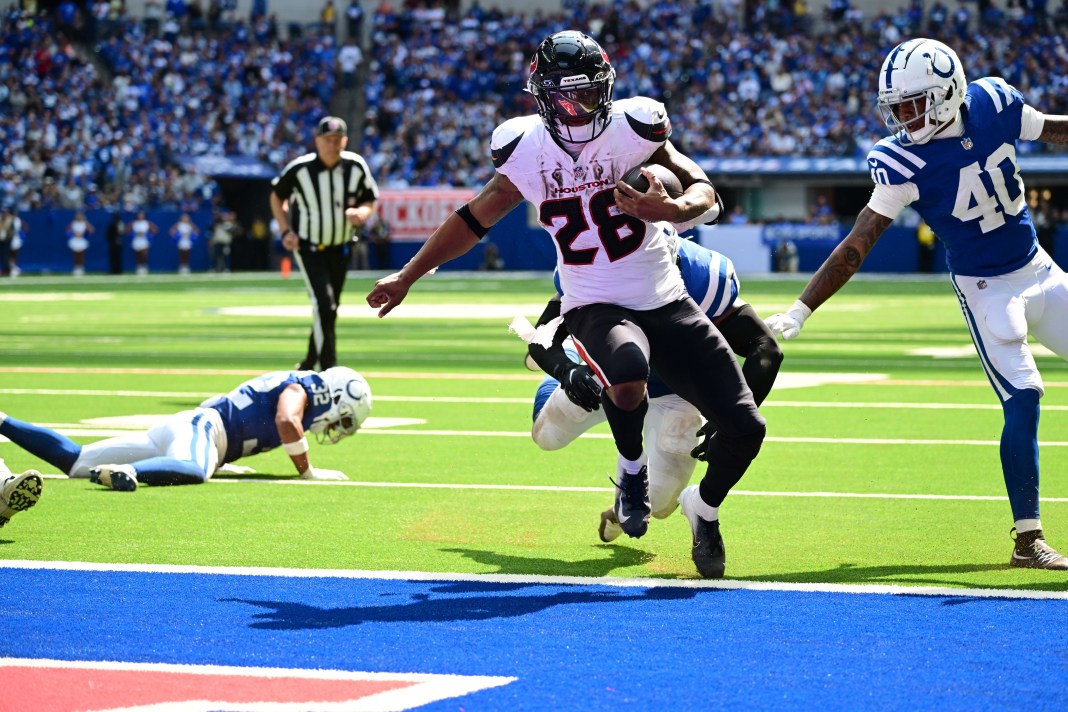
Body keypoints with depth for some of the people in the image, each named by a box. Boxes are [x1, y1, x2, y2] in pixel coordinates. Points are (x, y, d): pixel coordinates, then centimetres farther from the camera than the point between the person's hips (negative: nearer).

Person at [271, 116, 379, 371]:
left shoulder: (356, 167, -10)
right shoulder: (300, 169, -16)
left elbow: (370, 200, 4)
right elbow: (277, 196, 1)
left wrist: (360, 213, -19)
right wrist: (286, 231, -10)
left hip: (340, 248, 4)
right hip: (309, 247, -4)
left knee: (328, 311, 14)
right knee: (324, 305, -20)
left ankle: (309, 365, 33)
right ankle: (329, 369, -19)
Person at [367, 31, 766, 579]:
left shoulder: (632, 128, -7)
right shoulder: (525, 150, -3)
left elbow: (705, 194, -3)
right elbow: (474, 219, 12)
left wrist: (672, 209, -27)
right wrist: (407, 277, 16)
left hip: (667, 304, 1)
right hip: (596, 307, -1)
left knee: (744, 428, -6)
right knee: (627, 372, -39)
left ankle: (704, 509, 27)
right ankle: (632, 471, -7)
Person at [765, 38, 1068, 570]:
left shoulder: (993, 103, -10)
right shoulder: (904, 164, -19)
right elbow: (856, 247, -18)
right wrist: (801, 310, -24)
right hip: (985, 288, -5)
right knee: (1022, 401, -16)